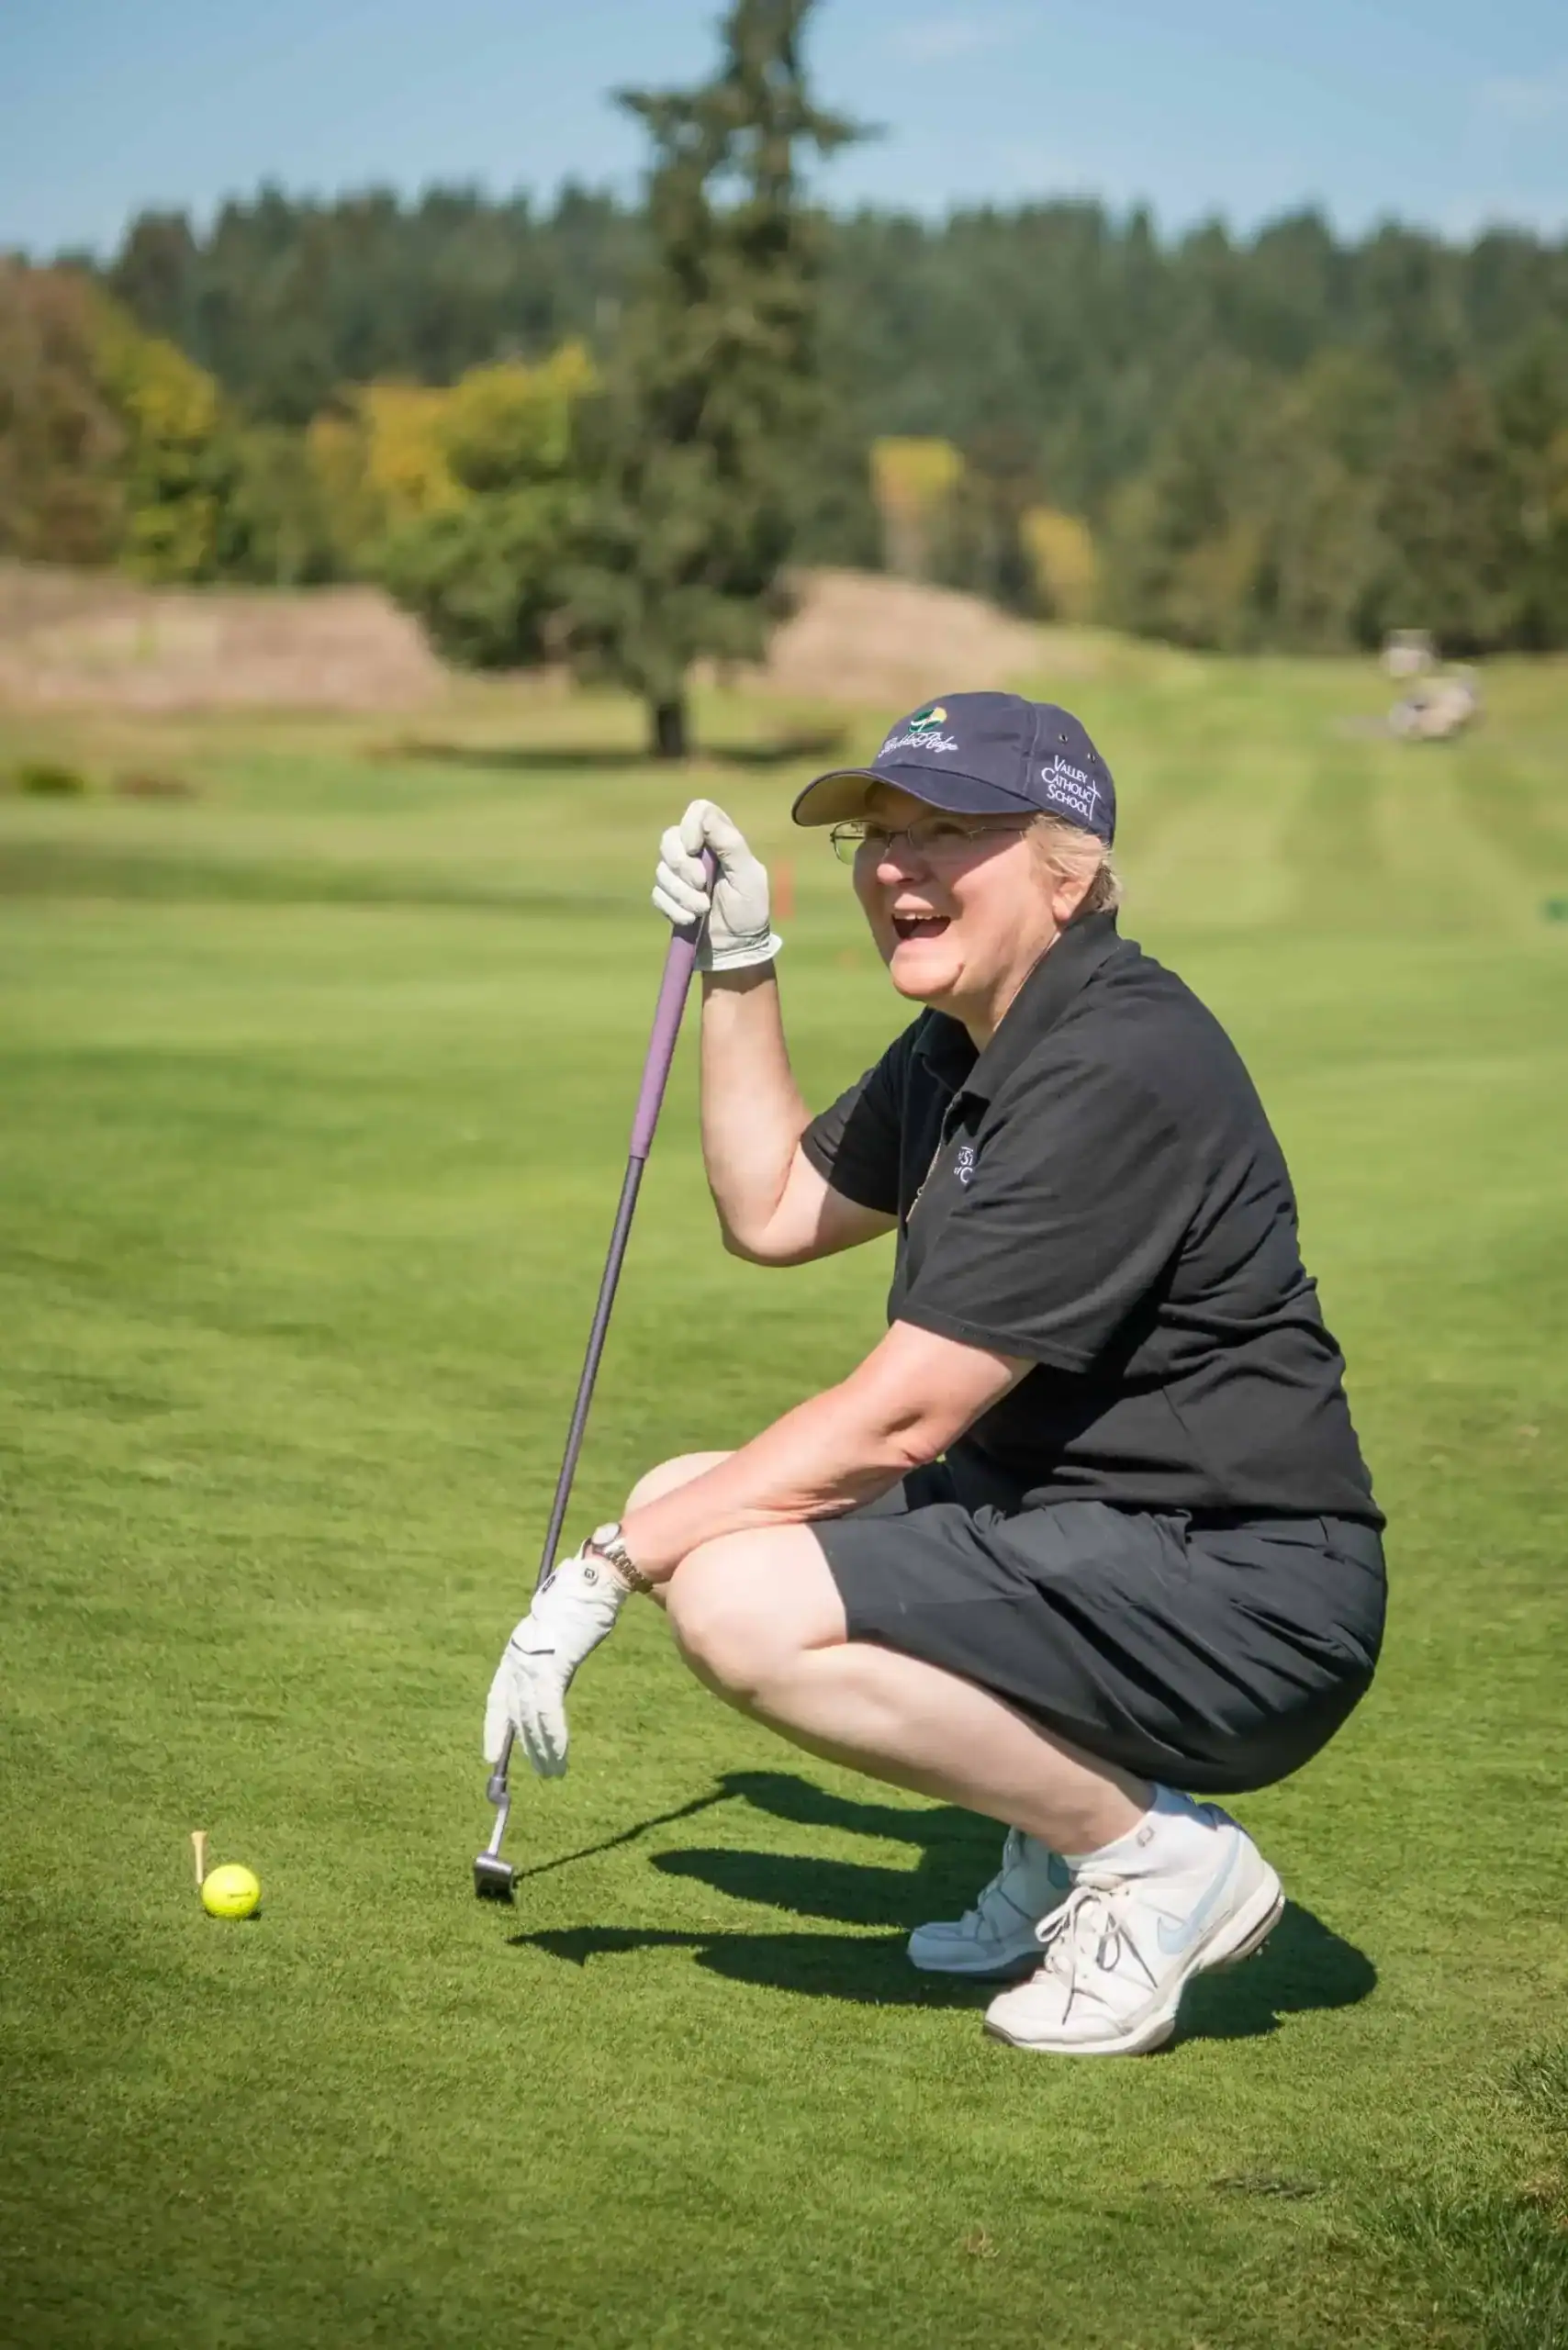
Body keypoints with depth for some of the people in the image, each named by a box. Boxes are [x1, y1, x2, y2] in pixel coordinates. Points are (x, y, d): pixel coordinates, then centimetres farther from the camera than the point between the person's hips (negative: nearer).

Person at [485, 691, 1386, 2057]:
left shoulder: (1118, 1070, -21)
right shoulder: (965, 1050, 11)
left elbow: (897, 1424, -23)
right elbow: (772, 1211, 27)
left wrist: (608, 1574, -16)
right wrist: (738, 964, 17)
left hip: (1239, 1600, -10)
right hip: (1072, 1530, 10)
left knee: (740, 1604, -24)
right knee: (686, 1505, 10)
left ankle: (1159, 1854, -7)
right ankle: (1059, 1837, 12)